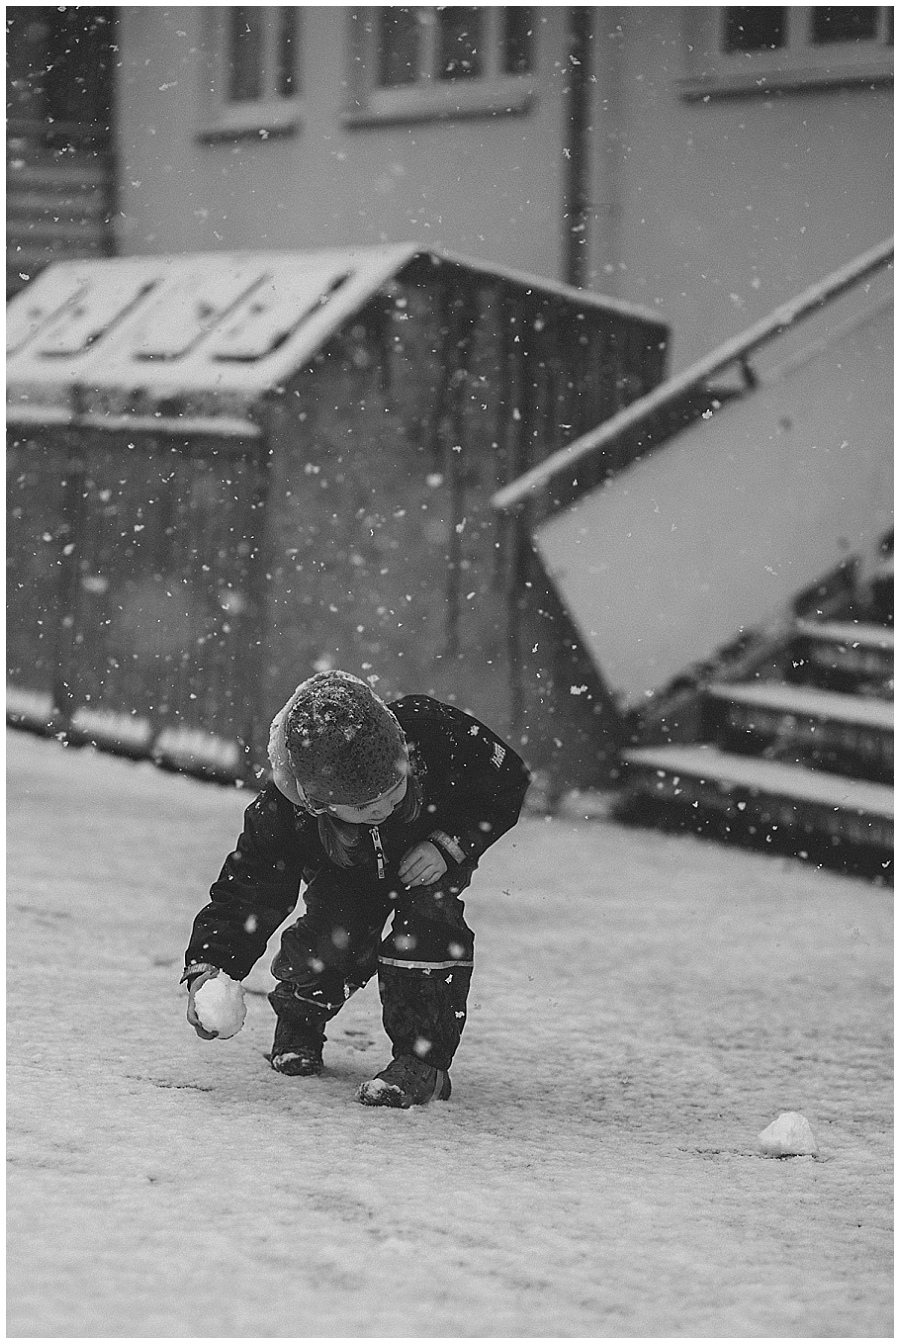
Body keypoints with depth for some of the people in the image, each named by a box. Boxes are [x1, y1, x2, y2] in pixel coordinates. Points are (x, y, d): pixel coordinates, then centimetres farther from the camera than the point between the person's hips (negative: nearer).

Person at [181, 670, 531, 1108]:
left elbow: (506, 780, -23)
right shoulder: (281, 814, -38)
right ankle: (299, 1015, 10)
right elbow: (246, 890, -29)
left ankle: (423, 1060, -19)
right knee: (334, 934, -23)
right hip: (346, 871, 0)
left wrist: (449, 845, -32)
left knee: (428, 914, -28)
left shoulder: (433, 732, -41)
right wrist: (206, 967, -42)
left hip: (436, 853, 0)